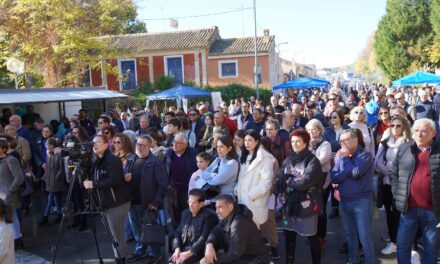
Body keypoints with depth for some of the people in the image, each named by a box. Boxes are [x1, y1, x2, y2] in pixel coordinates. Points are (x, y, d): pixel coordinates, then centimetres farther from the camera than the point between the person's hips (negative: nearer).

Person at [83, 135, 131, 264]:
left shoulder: (113, 160, -14)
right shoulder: (97, 161, 14)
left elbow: (114, 180, -26)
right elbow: (99, 181, 17)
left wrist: (93, 184, -22)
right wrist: (87, 181, -2)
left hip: (117, 202, -8)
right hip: (108, 203, 8)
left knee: (117, 234, -2)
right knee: (115, 234, 15)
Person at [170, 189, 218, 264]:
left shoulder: (208, 216, -8)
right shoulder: (186, 213, 15)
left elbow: (205, 238, -16)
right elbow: (178, 233, 14)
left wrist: (189, 253, -24)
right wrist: (177, 249, -5)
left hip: (197, 251, -6)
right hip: (183, 249, 6)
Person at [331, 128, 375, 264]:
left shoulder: (365, 155, -9)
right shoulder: (341, 156, 6)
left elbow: (355, 172, -23)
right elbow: (334, 177, -3)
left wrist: (346, 157, -12)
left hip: (362, 201, -5)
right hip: (344, 201, 6)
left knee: (364, 237, -1)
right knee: (350, 235, 17)